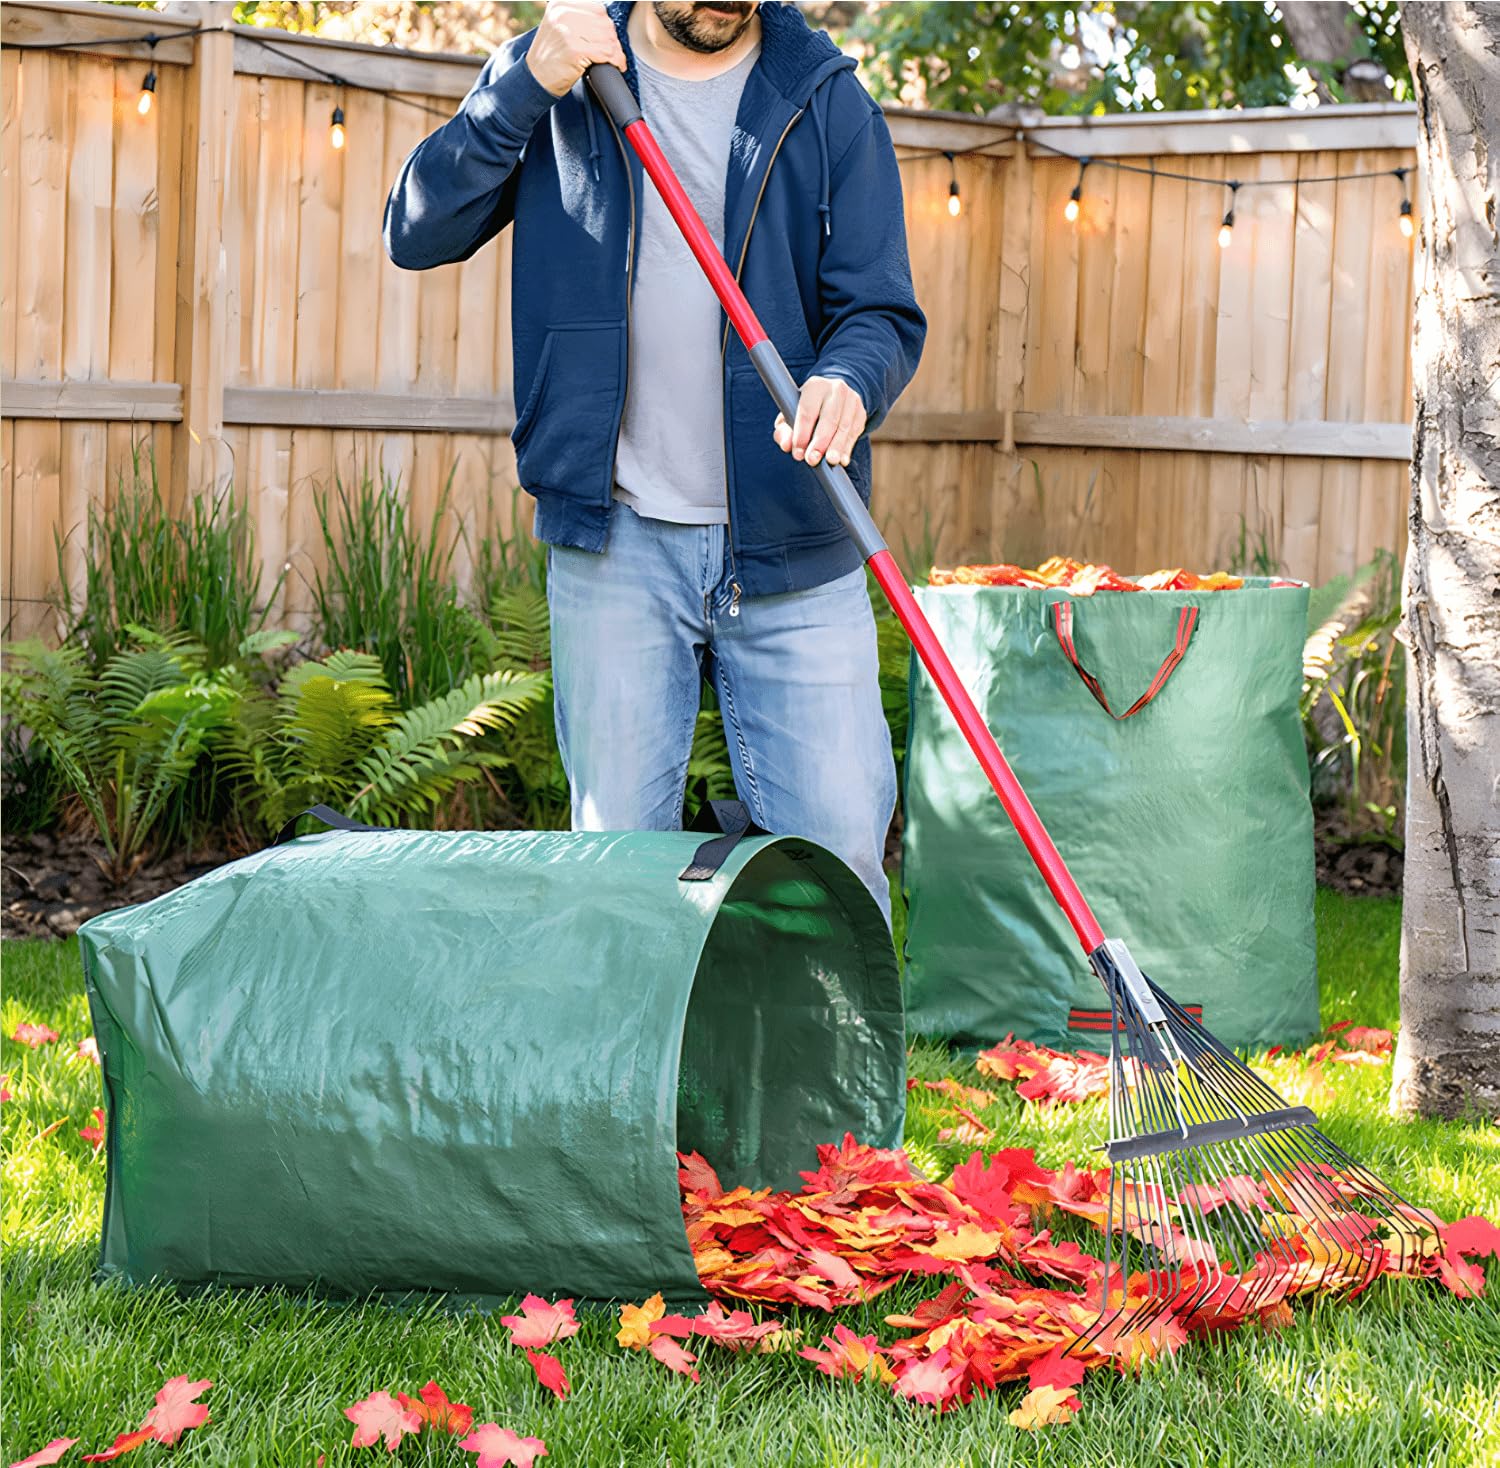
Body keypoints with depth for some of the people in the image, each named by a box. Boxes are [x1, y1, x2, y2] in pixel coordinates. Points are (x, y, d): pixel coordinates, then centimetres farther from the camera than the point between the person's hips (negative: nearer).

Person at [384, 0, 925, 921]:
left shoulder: (824, 98, 4)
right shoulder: (555, 78, 6)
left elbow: (884, 309, -1)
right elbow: (418, 237, -1)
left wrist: (848, 381, -25)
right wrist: (525, 84, -13)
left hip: (795, 547, 0)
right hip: (615, 538, 0)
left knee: (838, 852, -3)